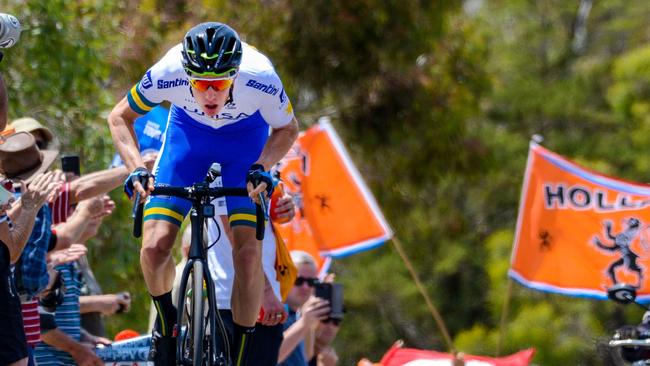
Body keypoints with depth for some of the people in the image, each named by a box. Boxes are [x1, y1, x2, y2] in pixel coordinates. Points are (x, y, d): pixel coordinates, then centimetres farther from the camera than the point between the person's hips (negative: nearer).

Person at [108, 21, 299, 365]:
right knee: (154, 248, -13)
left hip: (246, 136, -1)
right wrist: (136, 167, -30)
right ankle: (166, 321, 18)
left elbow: (287, 129, -13)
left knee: (248, 255, -14)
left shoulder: (261, 79, -36)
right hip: (188, 131, 1)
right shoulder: (167, 74, -35)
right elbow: (120, 117, -15)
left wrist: (262, 167, -31)